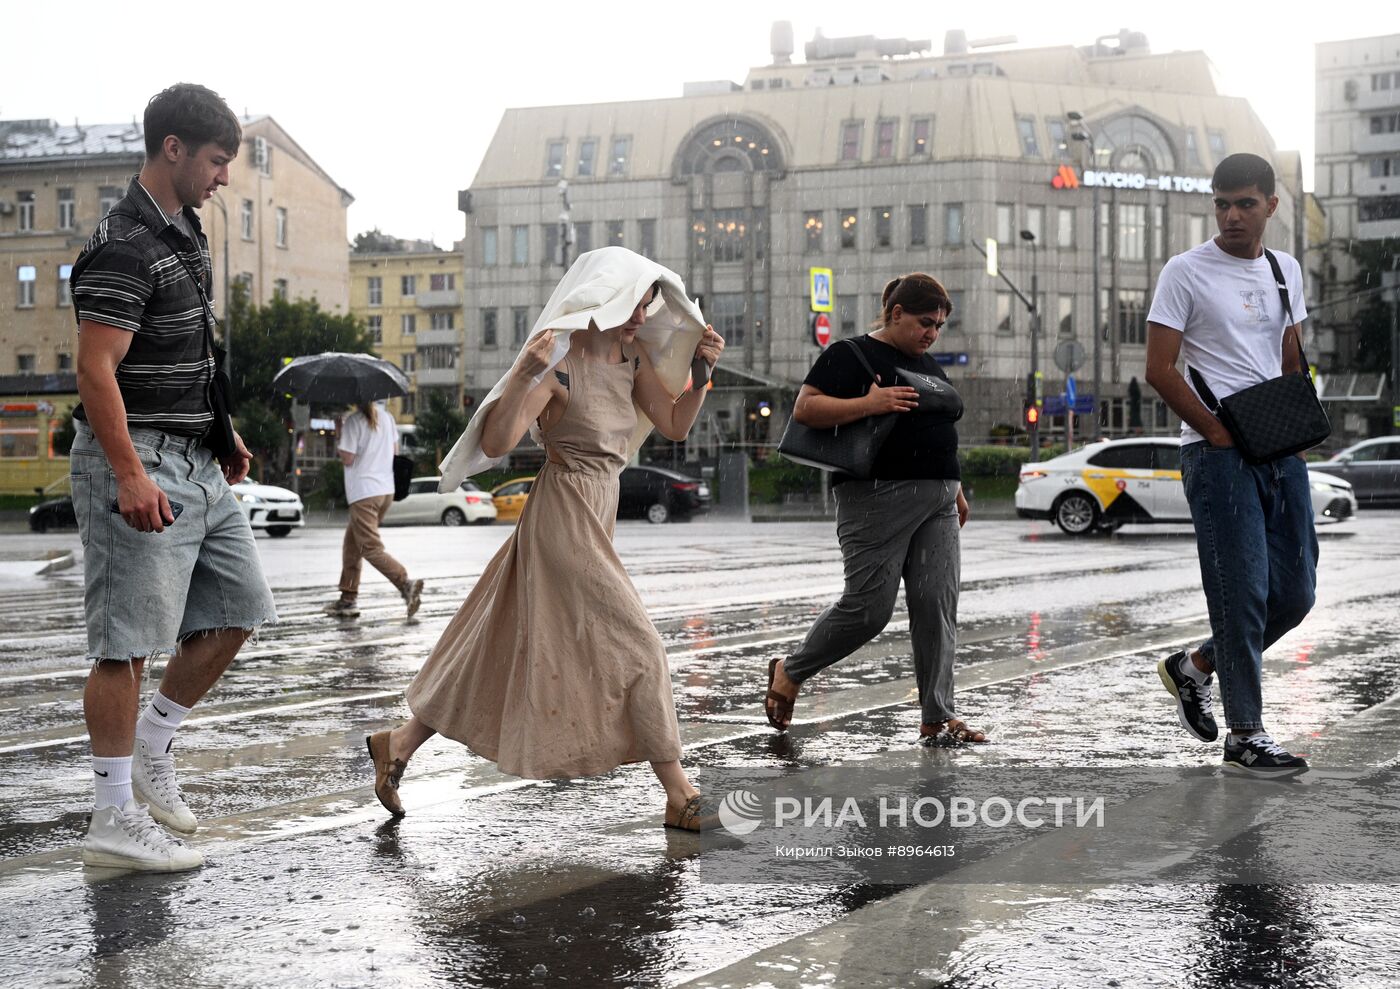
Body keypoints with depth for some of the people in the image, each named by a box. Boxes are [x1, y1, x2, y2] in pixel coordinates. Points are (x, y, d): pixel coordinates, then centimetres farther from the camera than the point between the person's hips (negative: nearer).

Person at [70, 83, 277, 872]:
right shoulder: (125, 248, -16)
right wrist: (130, 475, -27)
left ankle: (152, 750, 27)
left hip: (195, 462, 10)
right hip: (140, 461, -10)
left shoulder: (186, 231, 14)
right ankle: (116, 821, 1)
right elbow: (96, 370, -22)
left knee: (236, 613, 13)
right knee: (128, 642, -5)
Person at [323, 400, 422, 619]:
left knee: (371, 547, -8)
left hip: (363, 493, -8)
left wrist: (338, 446, 3)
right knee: (352, 543, 17)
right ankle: (349, 599, 17)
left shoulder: (353, 421, -13)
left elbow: (348, 459, -14)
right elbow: (395, 451, 15)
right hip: (386, 490, 8)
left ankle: (406, 583, -25)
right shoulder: (386, 417, 9)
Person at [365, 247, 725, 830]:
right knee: (637, 648, -7)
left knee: (509, 646, 14)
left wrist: (702, 373, -2)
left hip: (597, 516, 9)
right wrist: (524, 376, -38)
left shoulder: (631, 355, 7)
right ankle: (680, 798, 1)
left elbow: (674, 426, 12)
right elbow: (494, 443, -24)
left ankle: (400, 744, 24)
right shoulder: (558, 362, -17)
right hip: (565, 515, -9)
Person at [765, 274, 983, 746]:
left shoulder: (928, 366, 22)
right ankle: (789, 673, 13)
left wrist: (956, 490, 24)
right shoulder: (851, 356, -3)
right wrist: (868, 403, -21)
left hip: (936, 502, 8)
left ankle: (938, 719, 0)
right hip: (879, 496, -8)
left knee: (937, 606, -1)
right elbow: (805, 408, -12)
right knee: (868, 607, -8)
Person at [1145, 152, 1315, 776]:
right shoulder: (1186, 273, -4)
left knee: (1295, 590, 7)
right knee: (1244, 593, -7)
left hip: (1280, 449, 7)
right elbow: (1159, 369, -8)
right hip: (1217, 452, -6)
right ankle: (1246, 736, 2)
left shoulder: (1285, 271, 15)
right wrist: (1217, 430, -13)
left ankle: (1193, 667, 26)